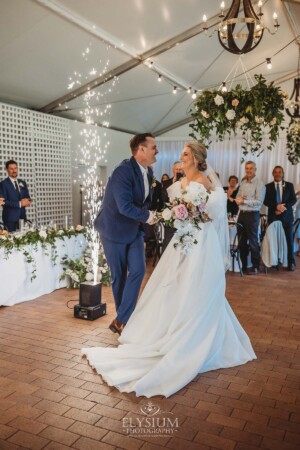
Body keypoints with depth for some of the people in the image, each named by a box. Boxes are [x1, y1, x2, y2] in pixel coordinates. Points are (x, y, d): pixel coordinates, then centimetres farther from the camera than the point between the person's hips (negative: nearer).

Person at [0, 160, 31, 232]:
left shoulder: (23, 183, 13)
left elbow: (27, 197, 15)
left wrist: (27, 201, -9)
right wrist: (19, 203, -18)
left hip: (22, 216, 5)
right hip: (10, 218, -5)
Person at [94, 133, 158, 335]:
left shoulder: (149, 172, 2)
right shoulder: (123, 171, -23)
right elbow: (125, 206, -30)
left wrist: (142, 230, 9)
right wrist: (148, 216, -15)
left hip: (135, 229, 7)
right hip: (115, 229, -7)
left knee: (138, 270, -4)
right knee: (119, 276, 5)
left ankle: (122, 320, 5)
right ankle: (123, 319, 25)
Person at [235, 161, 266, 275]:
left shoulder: (259, 184, -8)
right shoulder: (243, 183, 12)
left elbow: (259, 201, -15)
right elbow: (237, 198, 15)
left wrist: (244, 201, -18)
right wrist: (238, 200, -8)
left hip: (252, 215, -6)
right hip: (242, 214, 6)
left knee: (253, 241, 1)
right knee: (242, 241, 13)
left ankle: (255, 267, 11)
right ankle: (243, 264, 25)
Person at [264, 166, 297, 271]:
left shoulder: (289, 185, 8)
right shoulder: (268, 186, 7)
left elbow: (294, 199, 2)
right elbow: (266, 201, -1)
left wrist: (283, 207, -13)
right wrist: (276, 206, -17)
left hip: (287, 215, 0)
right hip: (273, 216, 0)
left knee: (289, 240, 1)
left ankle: (291, 263, 7)